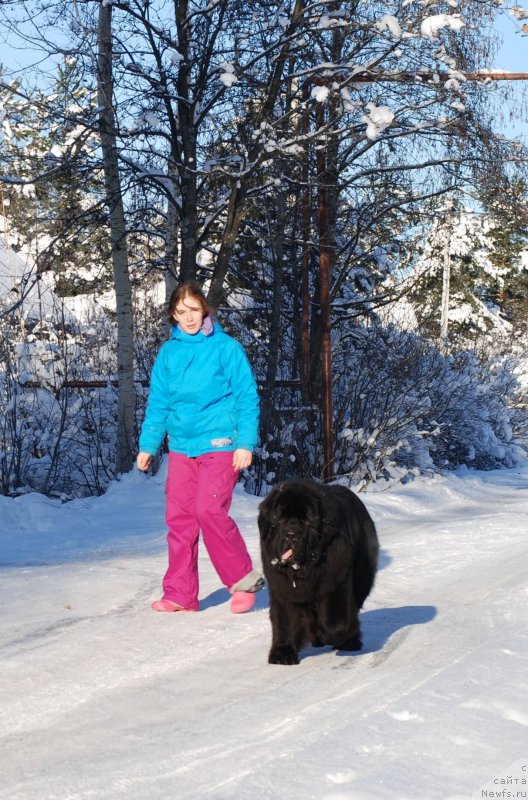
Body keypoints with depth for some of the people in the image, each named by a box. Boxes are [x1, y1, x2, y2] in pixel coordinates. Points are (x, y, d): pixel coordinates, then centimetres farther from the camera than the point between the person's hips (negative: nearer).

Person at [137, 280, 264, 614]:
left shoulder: (226, 347, -3)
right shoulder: (168, 352, 9)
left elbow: (248, 398, -4)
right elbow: (158, 402, 14)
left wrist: (245, 443, -10)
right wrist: (148, 445, 9)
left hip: (220, 444, -5)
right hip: (182, 446, 5)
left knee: (209, 509, -17)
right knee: (179, 517, 2)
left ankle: (244, 579, 0)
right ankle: (180, 594, 10)